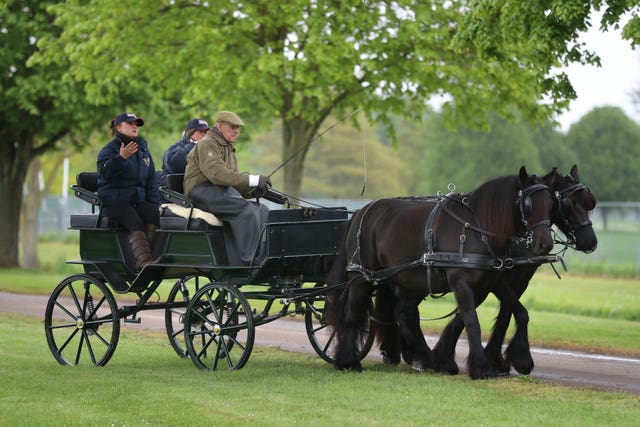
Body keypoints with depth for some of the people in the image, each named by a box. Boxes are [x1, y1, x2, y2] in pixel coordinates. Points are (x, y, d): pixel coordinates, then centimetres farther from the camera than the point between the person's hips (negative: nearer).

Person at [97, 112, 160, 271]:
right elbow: (105, 173, -20)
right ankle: (144, 262, -42)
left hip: (138, 199, 5)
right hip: (115, 202, -5)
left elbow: (151, 181, 22)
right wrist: (121, 157, -36)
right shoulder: (110, 149, 1)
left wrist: (154, 204, 11)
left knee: (153, 216, -26)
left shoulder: (143, 149, 20)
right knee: (136, 224, -32)